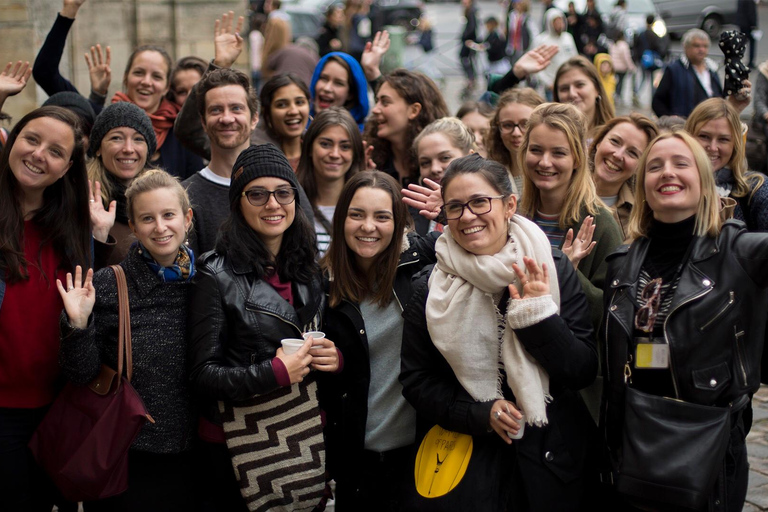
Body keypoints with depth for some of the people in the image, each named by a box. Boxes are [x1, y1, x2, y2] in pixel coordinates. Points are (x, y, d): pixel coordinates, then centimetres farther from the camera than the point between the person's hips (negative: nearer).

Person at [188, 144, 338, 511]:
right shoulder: (217, 276, -11)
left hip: (306, 439, 5)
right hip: (238, 449, -5)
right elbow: (202, 373, -13)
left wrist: (335, 358, -4)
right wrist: (276, 372, -23)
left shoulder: (309, 270, 7)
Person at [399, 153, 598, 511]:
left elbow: (584, 373, -7)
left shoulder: (554, 271, -5)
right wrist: (481, 414, -14)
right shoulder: (429, 290, -4)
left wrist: (538, 315, -20)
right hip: (461, 461, 0)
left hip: (548, 458, 1)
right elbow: (416, 382, -1)